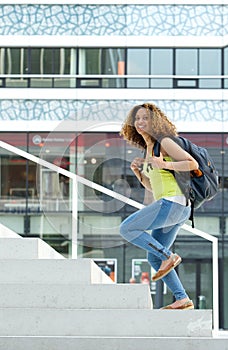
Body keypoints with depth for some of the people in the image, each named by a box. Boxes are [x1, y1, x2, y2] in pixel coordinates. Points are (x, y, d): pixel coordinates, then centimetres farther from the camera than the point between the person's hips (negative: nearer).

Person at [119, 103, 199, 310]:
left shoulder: (165, 142, -4)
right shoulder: (148, 149, 21)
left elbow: (193, 163, -11)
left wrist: (165, 165, -23)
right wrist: (138, 172, 8)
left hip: (172, 203, -9)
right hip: (168, 205, 10)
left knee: (127, 229, -10)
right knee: (154, 258, 9)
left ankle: (168, 256, -7)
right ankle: (182, 299, 9)